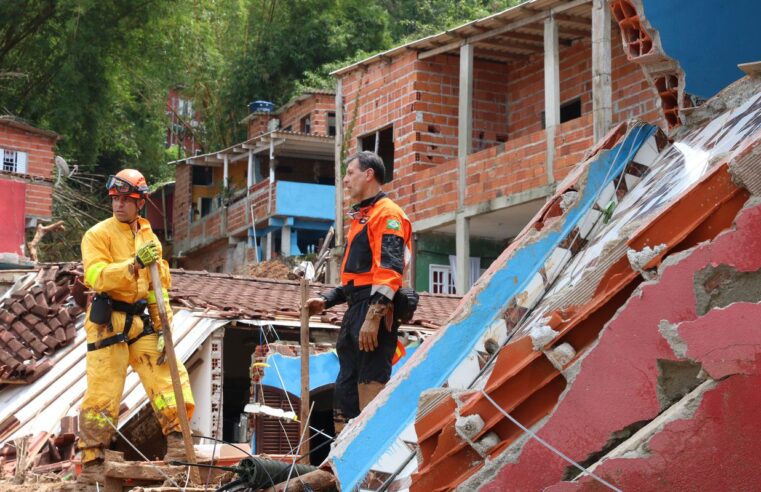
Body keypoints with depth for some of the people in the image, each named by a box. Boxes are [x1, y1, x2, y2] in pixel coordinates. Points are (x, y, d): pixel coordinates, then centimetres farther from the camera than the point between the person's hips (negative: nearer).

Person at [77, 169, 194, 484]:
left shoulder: (149, 238, 13)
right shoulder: (98, 235, -3)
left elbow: (160, 287, 13)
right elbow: (98, 277, -19)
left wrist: (164, 327, 4)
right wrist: (135, 263, -30)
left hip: (141, 322, 5)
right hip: (108, 322, -5)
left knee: (167, 376, -3)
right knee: (102, 394, -4)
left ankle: (176, 442, 6)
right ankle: (92, 463, 3)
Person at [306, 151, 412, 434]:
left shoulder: (387, 214, -6)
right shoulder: (360, 217, 25)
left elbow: (389, 269, -18)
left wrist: (373, 316, -25)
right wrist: (326, 300, 20)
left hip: (374, 312, -11)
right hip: (355, 311, 11)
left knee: (371, 388, -13)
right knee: (344, 391, 11)